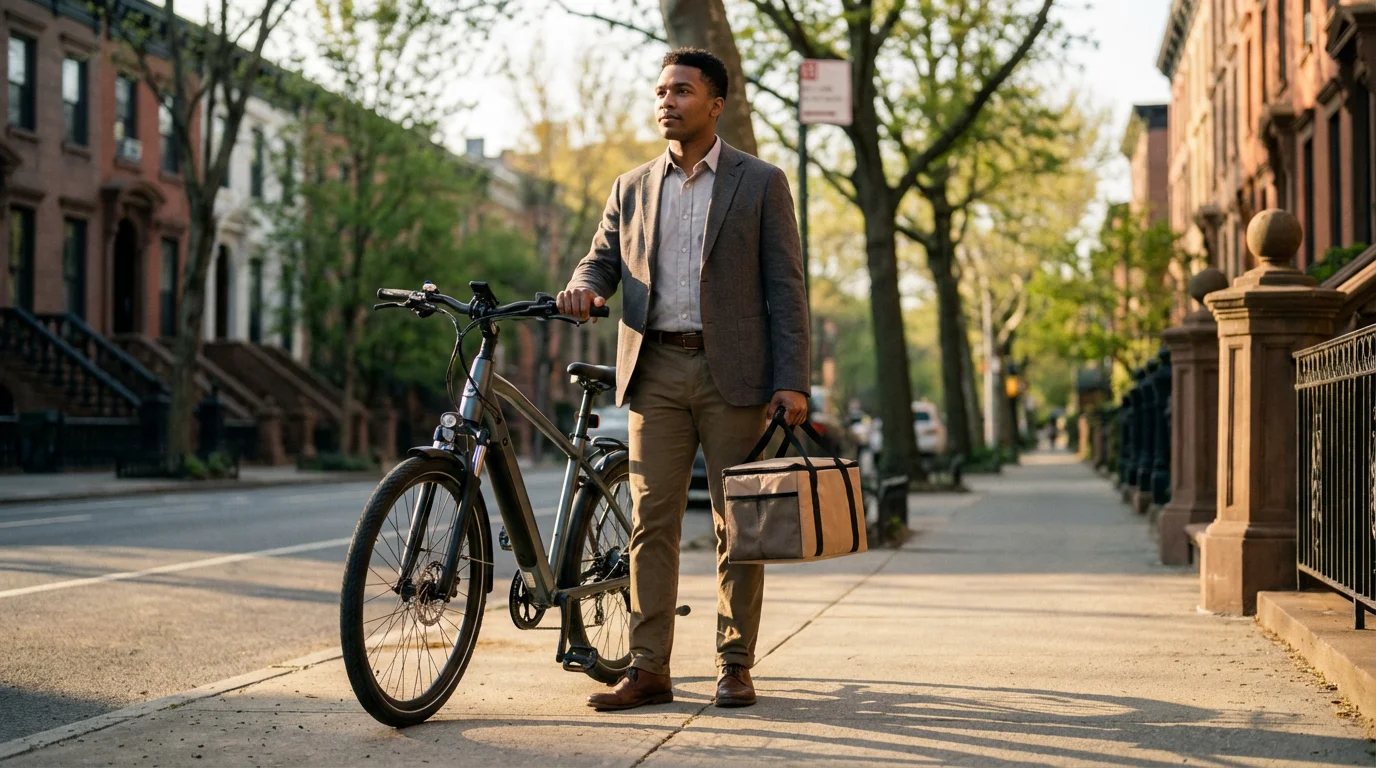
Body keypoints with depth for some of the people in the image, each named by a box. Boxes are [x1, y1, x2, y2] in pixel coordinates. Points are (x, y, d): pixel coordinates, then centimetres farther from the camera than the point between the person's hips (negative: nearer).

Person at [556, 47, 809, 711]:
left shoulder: (761, 183, 4)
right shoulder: (631, 189, 15)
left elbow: (785, 287, 0)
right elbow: (602, 259, 17)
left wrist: (793, 381, -9)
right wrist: (584, 288, -9)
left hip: (734, 372, -3)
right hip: (655, 370, 3)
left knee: (738, 524, 1)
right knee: (652, 521, 2)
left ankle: (735, 667, 11)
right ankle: (648, 670, 6)